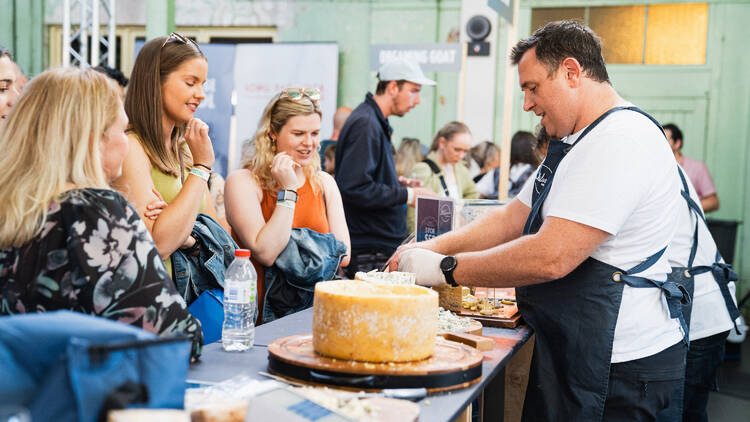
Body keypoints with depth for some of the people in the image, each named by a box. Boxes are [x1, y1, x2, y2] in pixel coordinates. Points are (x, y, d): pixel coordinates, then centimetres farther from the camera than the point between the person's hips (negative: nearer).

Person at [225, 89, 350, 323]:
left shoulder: (324, 183, 14)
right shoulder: (242, 182, -3)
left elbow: (343, 256, 7)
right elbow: (265, 254, -14)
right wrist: (288, 191, -12)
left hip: (317, 306, 6)